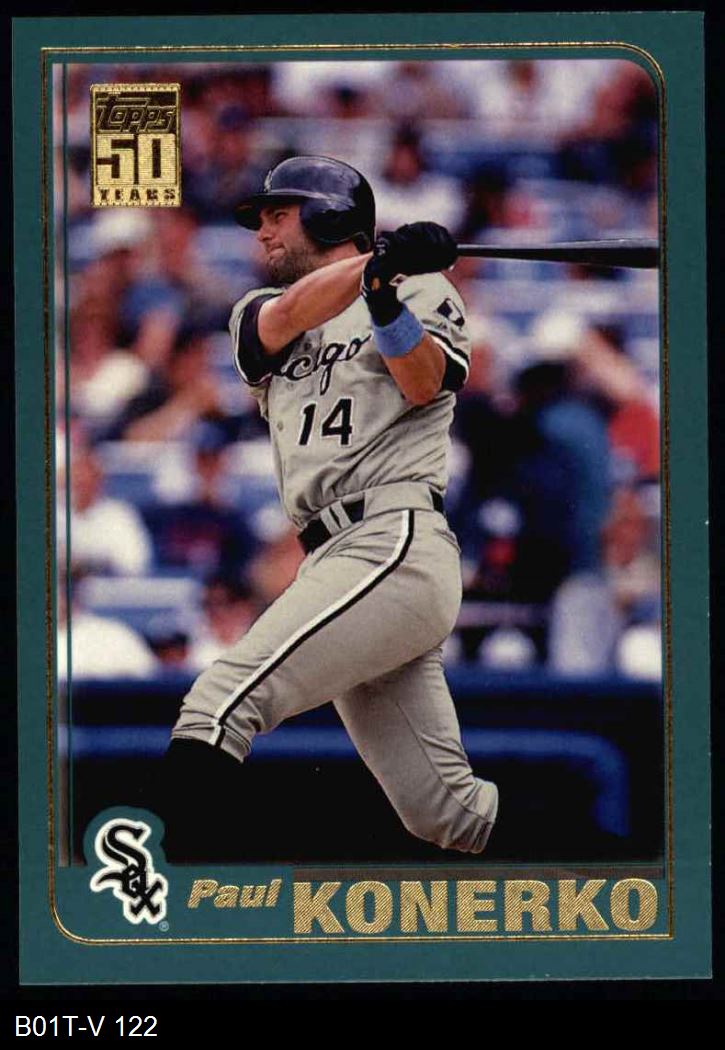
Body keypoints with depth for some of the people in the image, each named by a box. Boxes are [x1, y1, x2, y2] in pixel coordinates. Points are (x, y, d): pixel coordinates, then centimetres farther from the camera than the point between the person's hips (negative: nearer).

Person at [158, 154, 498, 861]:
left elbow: (424, 384, -9)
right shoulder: (256, 313, 22)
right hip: (333, 564, 7)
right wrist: (377, 260, -18)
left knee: (219, 704, -22)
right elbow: (290, 315, -2)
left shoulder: (422, 290, 9)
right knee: (447, 817, 4)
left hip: (396, 544, -7)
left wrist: (387, 300, -27)